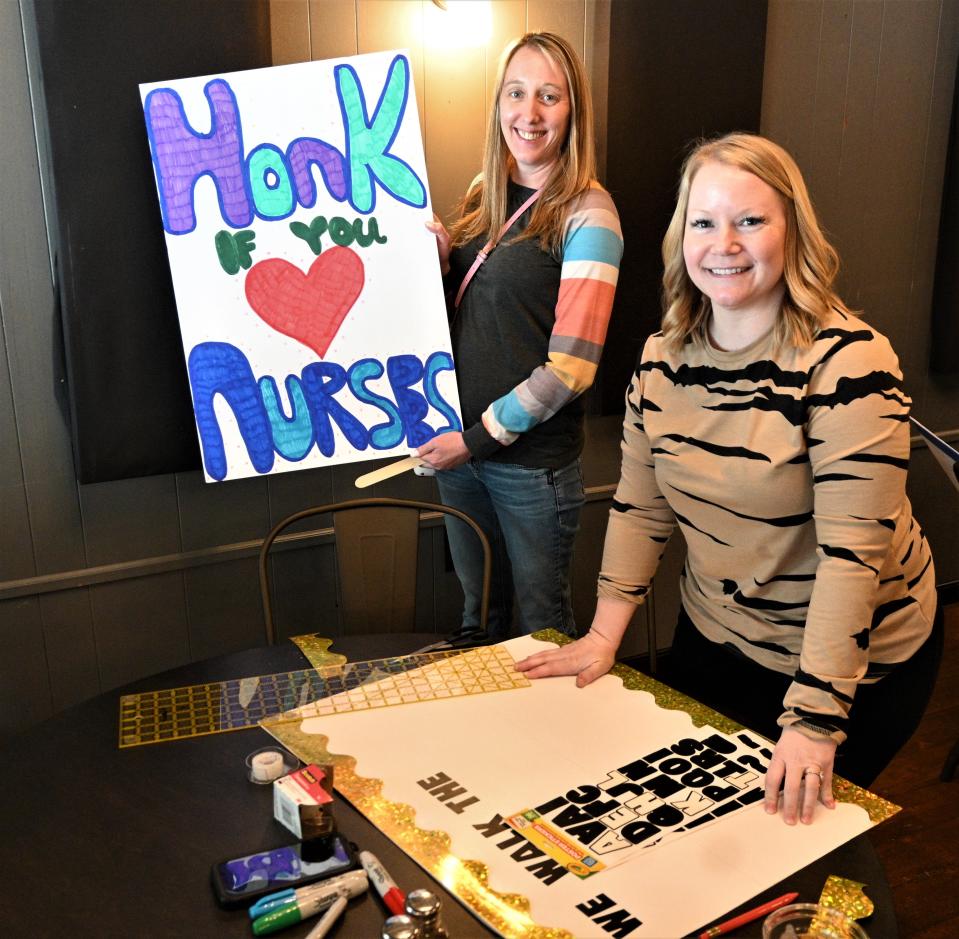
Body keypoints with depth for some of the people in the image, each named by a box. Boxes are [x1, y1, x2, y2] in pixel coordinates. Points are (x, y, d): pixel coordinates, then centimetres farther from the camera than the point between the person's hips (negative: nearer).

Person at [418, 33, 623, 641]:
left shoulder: (587, 213, -14)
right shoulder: (486, 195, 5)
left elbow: (570, 367, -18)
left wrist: (480, 438, -15)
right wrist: (442, 260, -3)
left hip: (534, 460, -6)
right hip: (459, 440, 6)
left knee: (541, 619, 14)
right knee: (478, 607, 22)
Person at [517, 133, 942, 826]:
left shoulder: (848, 359, -24)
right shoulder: (664, 358, -5)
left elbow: (853, 549, -28)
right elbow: (641, 506, 2)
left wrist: (813, 719, -29)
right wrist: (604, 635, -4)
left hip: (855, 659, -5)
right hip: (714, 639, 6)